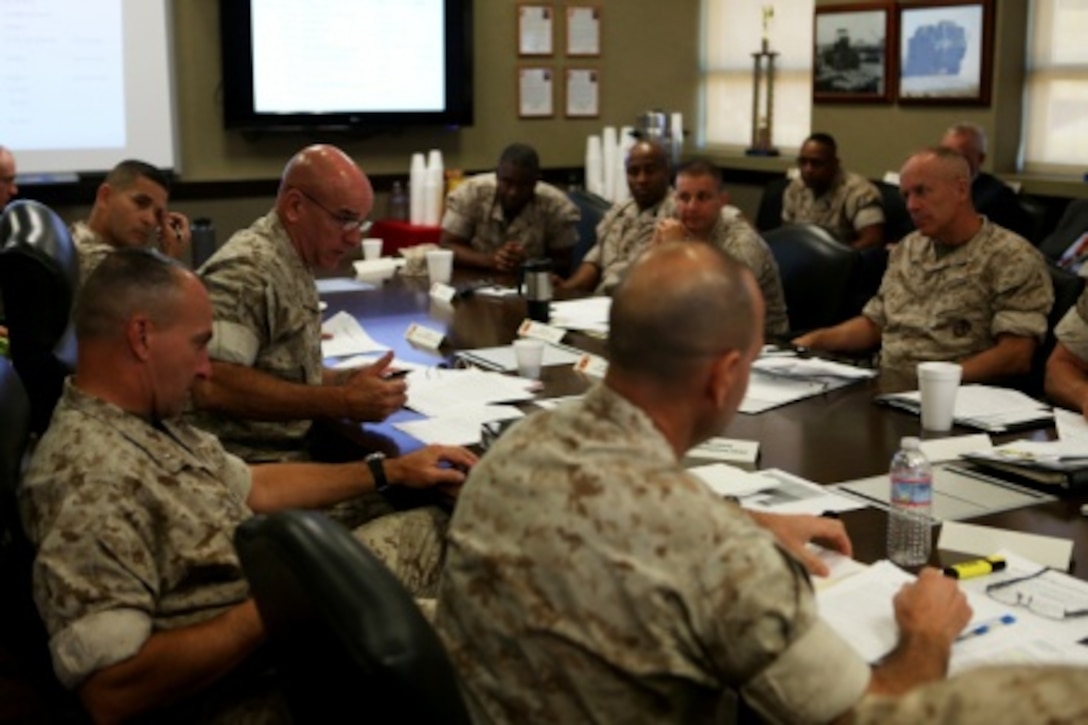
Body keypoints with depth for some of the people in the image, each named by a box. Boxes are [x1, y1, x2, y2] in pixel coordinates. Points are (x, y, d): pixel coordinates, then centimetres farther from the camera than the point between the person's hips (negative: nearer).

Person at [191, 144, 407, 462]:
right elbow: (213, 387, -25)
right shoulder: (246, 270, -15)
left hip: (292, 452, 9)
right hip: (254, 466, -9)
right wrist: (342, 402, -24)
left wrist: (351, 379, 3)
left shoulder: (296, 268, 14)